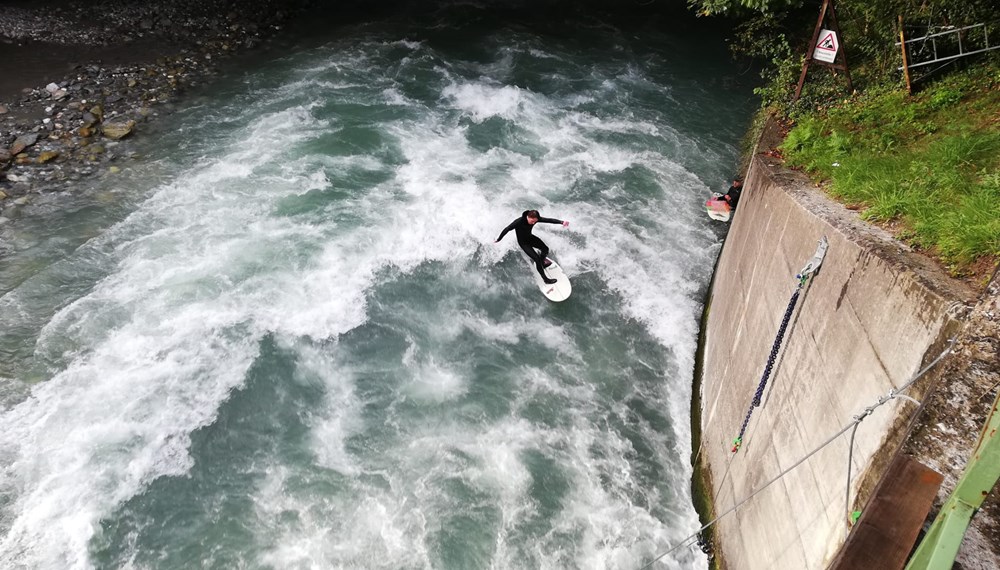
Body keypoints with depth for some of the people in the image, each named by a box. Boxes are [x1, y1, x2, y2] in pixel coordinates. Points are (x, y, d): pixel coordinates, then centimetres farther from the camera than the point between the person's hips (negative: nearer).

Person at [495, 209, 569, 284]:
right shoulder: (519, 222, -35)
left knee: (545, 249, -6)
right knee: (537, 259, -14)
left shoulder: (535, 219, -21)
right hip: (523, 242, -6)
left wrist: (561, 222, -38)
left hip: (530, 237, 6)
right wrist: (498, 240, -14)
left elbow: (549, 220, -24)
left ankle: (542, 262, 27)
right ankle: (545, 279, -2)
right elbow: (506, 229, -25)